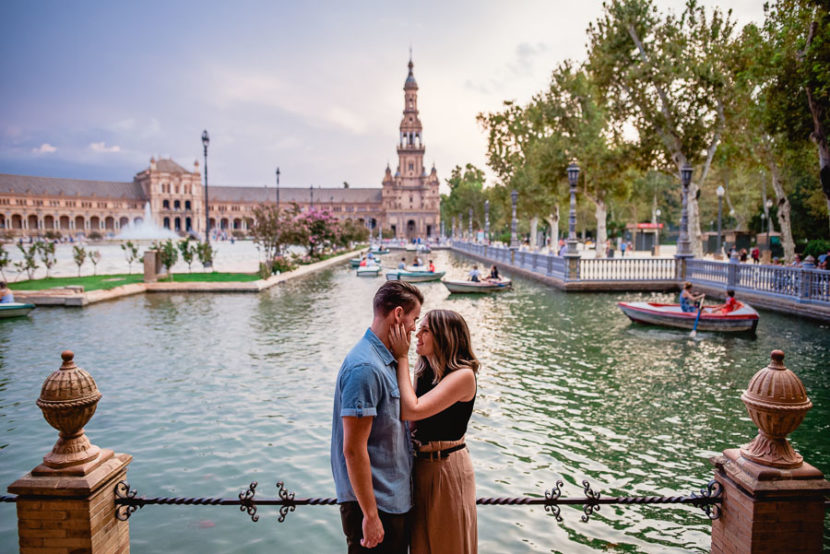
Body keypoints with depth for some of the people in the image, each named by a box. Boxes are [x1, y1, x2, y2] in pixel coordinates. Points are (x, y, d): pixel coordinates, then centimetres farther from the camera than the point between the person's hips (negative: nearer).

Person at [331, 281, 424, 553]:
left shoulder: (385, 360, 7)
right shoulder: (365, 368, -24)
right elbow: (353, 449, -24)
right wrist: (370, 515, -21)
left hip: (395, 497, 9)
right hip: (375, 502, -9)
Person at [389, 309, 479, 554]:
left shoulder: (463, 375, -19)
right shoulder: (424, 371, 4)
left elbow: (412, 410, -27)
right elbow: (411, 422, -3)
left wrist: (402, 358, -20)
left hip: (448, 468, -7)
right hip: (420, 465, 7)